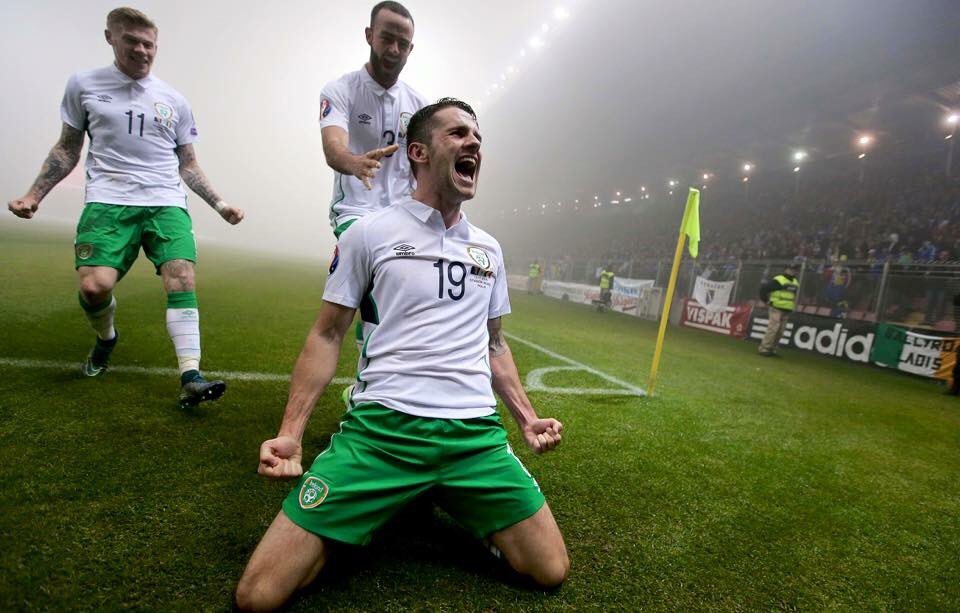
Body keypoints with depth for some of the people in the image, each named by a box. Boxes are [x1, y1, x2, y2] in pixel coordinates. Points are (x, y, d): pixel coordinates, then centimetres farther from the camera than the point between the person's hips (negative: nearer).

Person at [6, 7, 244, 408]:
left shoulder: (174, 101, 14)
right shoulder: (83, 85, 12)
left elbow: (188, 165, 18)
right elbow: (67, 149, 17)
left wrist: (218, 204, 8)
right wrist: (34, 195, 10)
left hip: (167, 203, 1)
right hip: (108, 201, 0)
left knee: (182, 278, -20)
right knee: (94, 285, -17)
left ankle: (190, 378, -23)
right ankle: (105, 338, 20)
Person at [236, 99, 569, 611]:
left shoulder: (488, 248, 15)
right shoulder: (370, 233, 2)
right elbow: (327, 335, 4)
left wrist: (526, 416, 10)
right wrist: (290, 433, -5)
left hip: (477, 433, 4)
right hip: (380, 425, -3)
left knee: (551, 571, -2)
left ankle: (450, 504, 22)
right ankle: (388, 505, 17)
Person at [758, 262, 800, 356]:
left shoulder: (796, 283, 15)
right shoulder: (778, 281, -11)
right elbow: (763, 288, -15)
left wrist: (793, 305, 23)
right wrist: (766, 301, -10)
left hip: (787, 311, 8)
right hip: (776, 309, -8)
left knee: (780, 331, 7)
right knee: (773, 329, -13)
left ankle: (772, 348, 14)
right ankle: (764, 348, -9)